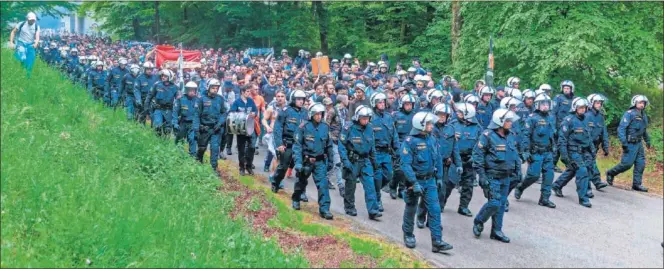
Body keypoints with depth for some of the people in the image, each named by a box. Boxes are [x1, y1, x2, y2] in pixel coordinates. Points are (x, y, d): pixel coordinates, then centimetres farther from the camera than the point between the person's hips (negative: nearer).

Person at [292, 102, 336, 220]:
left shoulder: (325, 127, -1)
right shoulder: (304, 127, -12)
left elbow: (329, 145, 10)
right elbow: (297, 145, -11)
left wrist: (330, 160, 15)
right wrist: (298, 162, -17)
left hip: (320, 161, 2)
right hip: (306, 160, -2)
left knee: (323, 184, -11)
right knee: (301, 181, 19)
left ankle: (324, 209, -11)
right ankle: (296, 199, 44)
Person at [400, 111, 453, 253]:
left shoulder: (431, 139, 3)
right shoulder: (410, 142, -17)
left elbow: (438, 159, 14)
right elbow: (405, 164, -22)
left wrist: (439, 177, 13)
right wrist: (414, 183, -26)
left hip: (430, 181, 5)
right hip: (415, 181, -5)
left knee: (435, 210, -4)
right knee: (411, 209, 13)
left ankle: (437, 241, -4)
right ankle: (408, 235, 33)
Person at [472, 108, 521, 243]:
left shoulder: (510, 137, 9)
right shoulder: (488, 136, -13)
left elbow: (515, 154, 21)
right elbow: (477, 155, -14)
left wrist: (515, 170, 15)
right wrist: (482, 175, -17)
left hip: (506, 177, 7)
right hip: (492, 177, -7)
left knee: (502, 204, 10)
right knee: (494, 203, -11)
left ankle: (496, 231, 19)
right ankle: (478, 222, 13)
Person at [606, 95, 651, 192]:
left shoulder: (644, 116, 13)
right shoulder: (629, 114, -11)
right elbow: (621, 128, -17)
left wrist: (647, 140, 27)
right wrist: (624, 143, -23)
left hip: (639, 143, 8)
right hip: (630, 144, -8)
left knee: (640, 163, 3)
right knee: (627, 163, -6)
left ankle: (637, 184, 9)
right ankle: (611, 173, 15)